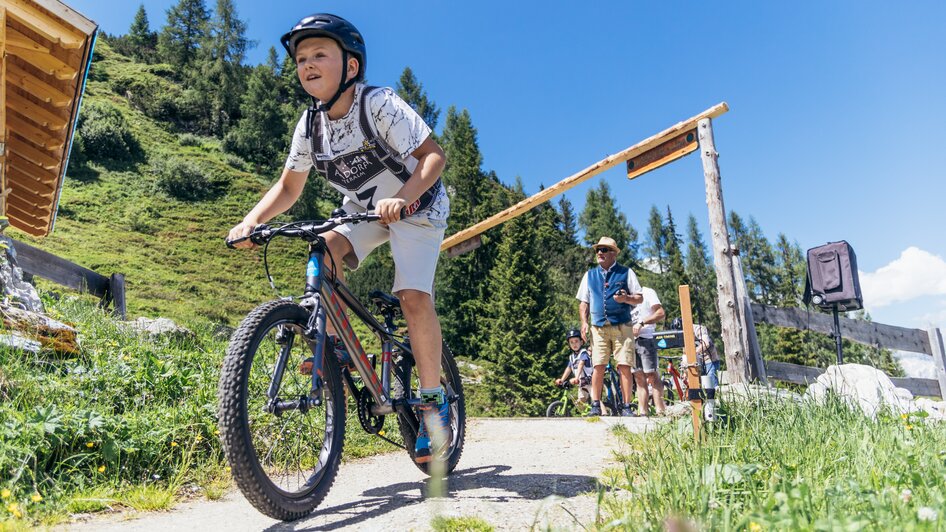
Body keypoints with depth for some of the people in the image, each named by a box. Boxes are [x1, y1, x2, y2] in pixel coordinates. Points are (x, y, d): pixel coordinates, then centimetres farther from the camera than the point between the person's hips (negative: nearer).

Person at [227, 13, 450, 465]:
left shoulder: (379, 104, -23)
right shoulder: (310, 124, -6)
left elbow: (433, 155, -29)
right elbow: (288, 187, 0)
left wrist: (401, 199, -46)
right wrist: (251, 220, -18)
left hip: (416, 207, -5)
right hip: (364, 212, 6)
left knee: (413, 297, -21)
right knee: (324, 251, -23)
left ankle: (433, 399, -5)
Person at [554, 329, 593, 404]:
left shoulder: (583, 352, -12)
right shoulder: (571, 356, 10)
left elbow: (581, 365, -26)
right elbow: (568, 368, 12)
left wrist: (576, 378, -39)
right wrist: (561, 380, 1)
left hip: (590, 381, -7)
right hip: (581, 383, 7)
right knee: (581, 402, 4)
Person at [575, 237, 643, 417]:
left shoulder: (626, 272, 9)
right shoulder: (590, 275, 16)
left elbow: (640, 298, 8)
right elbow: (583, 302, 16)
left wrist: (626, 298, -13)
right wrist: (584, 322, 2)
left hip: (622, 327, -2)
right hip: (598, 327, 2)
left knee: (624, 366, -6)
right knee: (598, 366, -4)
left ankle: (626, 407, 0)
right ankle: (595, 405, 1)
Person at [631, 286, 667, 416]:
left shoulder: (647, 292, 4)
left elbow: (661, 313, -7)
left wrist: (641, 323, -16)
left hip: (645, 338, -6)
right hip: (630, 340, 6)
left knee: (651, 375, -12)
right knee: (639, 378, 4)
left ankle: (660, 411, -13)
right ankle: (642, 413, 2)